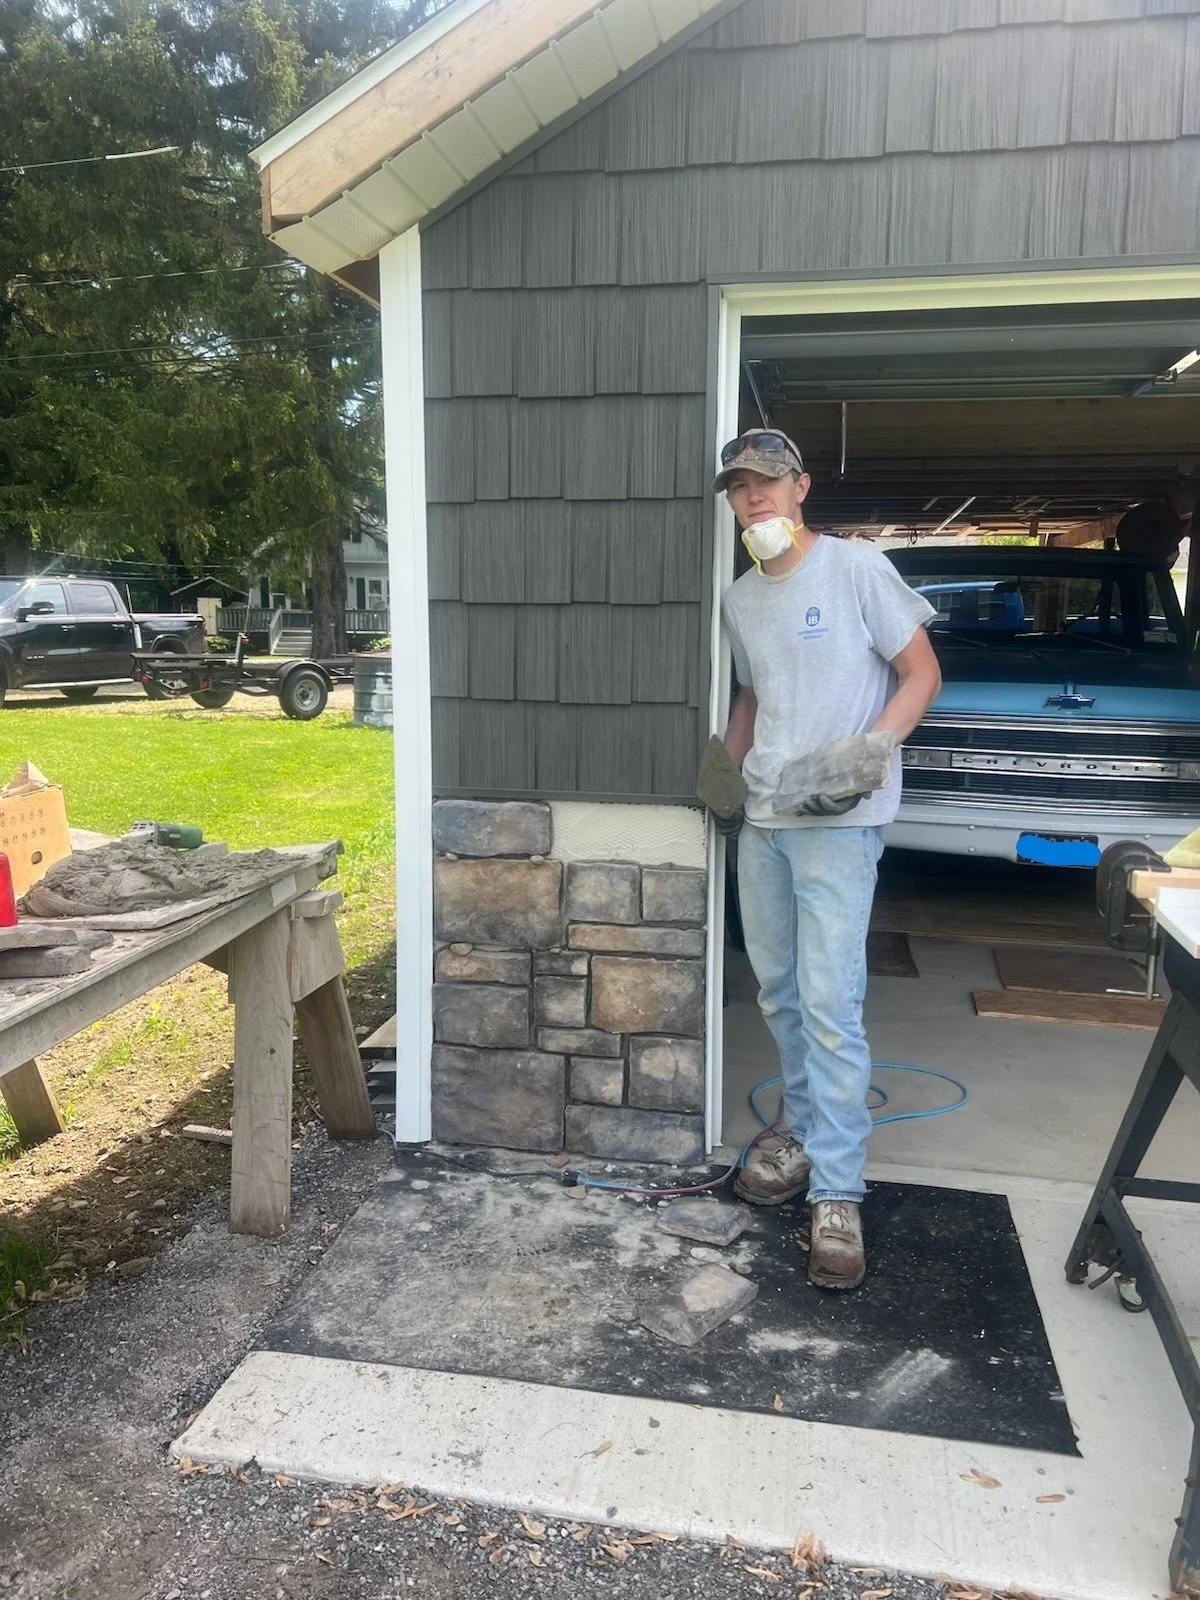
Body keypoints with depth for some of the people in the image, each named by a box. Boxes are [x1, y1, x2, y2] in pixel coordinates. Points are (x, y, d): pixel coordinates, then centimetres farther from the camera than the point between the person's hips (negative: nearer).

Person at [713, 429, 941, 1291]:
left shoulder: (856, 567, -6)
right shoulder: (740, 600, 14)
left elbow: (922, 675, -6)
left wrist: (863, 758, -19)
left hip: (838, 824, -7)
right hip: (763, 821, 7)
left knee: (829, 1003, -10)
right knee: (780, 992, 14)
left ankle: (837, 1196, -1)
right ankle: (806, 1132, 33)